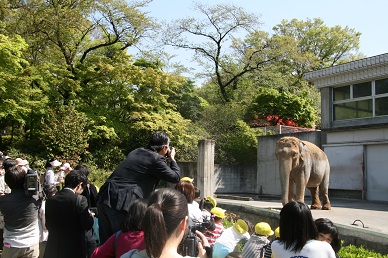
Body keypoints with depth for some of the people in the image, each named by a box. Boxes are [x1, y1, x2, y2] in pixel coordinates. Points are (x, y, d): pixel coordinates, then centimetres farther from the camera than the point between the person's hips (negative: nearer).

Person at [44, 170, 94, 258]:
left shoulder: (50, 200, 1)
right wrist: (90, 215, 6)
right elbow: (87, 225, -14)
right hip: (74, 251, -5)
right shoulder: (80, 200, -15)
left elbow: (48, 225, 8)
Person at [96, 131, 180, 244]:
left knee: (106, 242, 15)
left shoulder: (136, 152, 17)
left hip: (104, 197, 8)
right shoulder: (156, 159, -7)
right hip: (121, 203, -8)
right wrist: (172, 159, 17)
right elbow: (176, 177, 1)